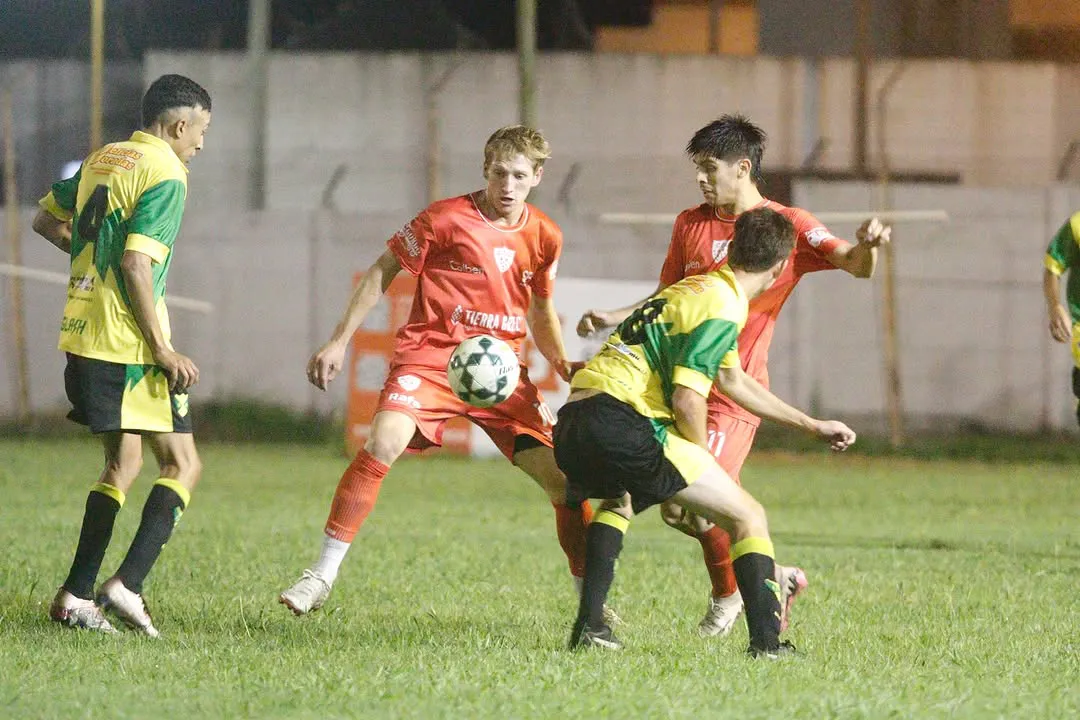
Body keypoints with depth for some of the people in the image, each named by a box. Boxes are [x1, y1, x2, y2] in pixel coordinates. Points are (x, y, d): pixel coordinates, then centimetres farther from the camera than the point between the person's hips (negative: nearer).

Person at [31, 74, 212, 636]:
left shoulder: (102, 160, 14)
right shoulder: (164, 176, -12)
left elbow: (45, 220, 25)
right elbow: (137, 264, -20)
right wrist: (163, 349, -17)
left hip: (81, 337, 9)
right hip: (128, 345, -8)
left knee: (123, 464, 18)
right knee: (183, 466, -1)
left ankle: (76, 595, 13)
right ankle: (127, 585, -14)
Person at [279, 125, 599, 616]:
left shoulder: (545, 238, 7)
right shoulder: (447, 219, -7)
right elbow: (382, 272, 2)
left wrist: (563, 365, 4)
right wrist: (339, 341, -2)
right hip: (430, 357, -4)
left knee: (563, 478, -5)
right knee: (382, 445, -29)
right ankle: (322, 576, -21)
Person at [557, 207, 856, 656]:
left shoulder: (694, 289, 26)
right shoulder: (722, 309, -5)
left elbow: (735, 382, 39)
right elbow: (687, 399, -15)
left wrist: (812, 426, 47)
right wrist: (703, 462, 3)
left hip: (572, 425, 9)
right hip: (622, 425, -9)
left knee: (620, 499, 41)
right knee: (748, 516, 0)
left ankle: (588, 626, 30)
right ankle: (766, 644, -11)